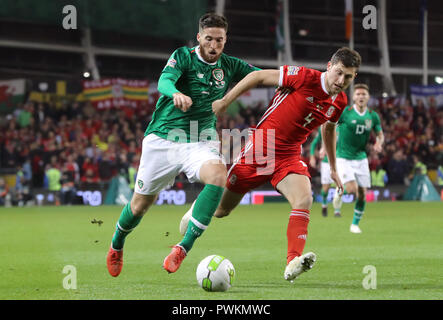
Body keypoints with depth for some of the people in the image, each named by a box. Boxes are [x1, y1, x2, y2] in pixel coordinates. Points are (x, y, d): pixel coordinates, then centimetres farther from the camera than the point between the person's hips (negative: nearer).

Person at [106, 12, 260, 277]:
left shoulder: (229, 66, 4)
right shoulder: (183, 57, -8)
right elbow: (164, 81, -26)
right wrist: (176, 93, -49)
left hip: (201, 142, 2)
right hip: (163, 138, -2)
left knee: (218, 175, -31)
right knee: (141, 204, 4)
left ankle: (185, 246, -27)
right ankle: (117, 245, 38)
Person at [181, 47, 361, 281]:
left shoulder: (340, 102, 2)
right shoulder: (305, 77, -17)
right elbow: (259, 76, -10)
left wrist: (333, 168, 29)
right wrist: (224, 101, -11)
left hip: (289, 158, 4)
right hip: (260, 147, -4)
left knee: (304, 200, -27)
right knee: (220, 209, 8)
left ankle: (293, 263, -35)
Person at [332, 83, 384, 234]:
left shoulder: (373, 116, 1)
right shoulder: (344, 112, -11)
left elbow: (380, 134, 13)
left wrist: (379, 143, -10)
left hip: (361, 158, 4)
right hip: (343, 158, -4)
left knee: (362, 194, 1)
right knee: (352, 189, -20)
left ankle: (355, 224, 19)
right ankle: (340, 192, 16)